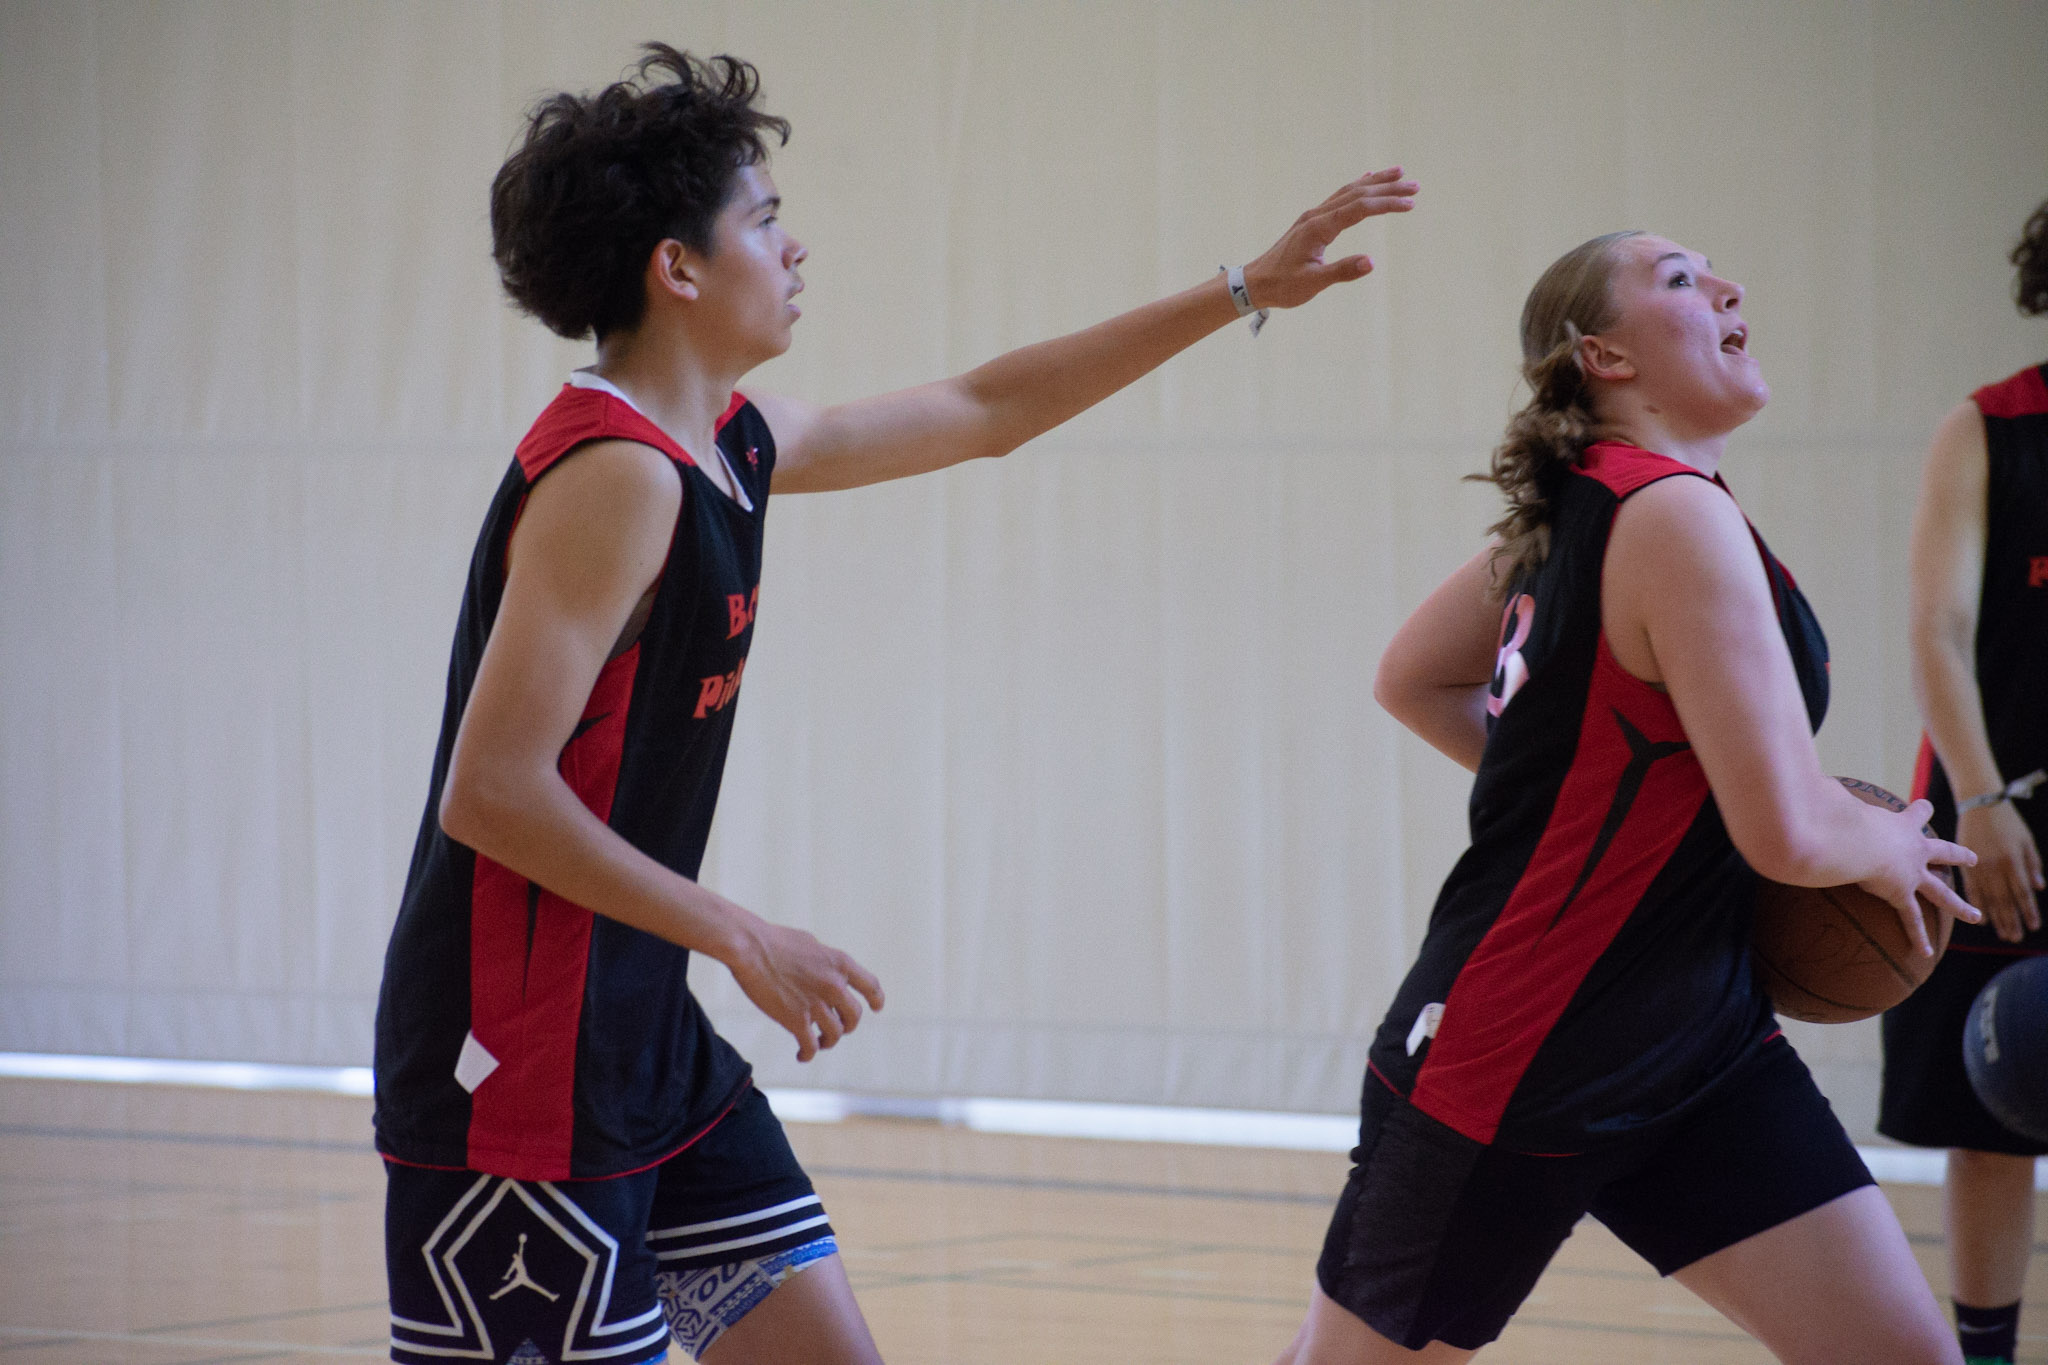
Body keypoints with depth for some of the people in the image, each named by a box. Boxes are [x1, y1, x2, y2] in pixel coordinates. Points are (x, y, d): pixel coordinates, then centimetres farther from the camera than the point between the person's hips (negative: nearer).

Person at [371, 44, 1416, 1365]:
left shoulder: (729, 446, 11)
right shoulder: (615, 473, -18)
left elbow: (979, 413, 25)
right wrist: (743, 940, -17)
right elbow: (489, 795, -23)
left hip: (647, 1041, 10)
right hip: (522, 1063, -10)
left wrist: (1247, 292, 27)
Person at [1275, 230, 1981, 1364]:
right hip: (1516, 1058, -9)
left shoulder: (1578, 507, 7)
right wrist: (1890, 852, -4)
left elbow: (1410, 682, 22)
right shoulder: (1675, 516, -20)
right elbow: (1789, 832, -26)